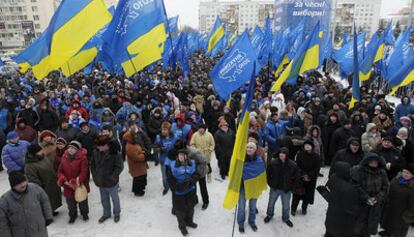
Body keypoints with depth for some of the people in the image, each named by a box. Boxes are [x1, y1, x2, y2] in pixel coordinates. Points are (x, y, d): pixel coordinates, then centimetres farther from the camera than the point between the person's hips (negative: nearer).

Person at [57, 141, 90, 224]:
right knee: (70, 203, 19)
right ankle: (72, 216, 43)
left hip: (80, 185, -4)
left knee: (82, 202, 18)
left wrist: (75, 182, -25)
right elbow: (60, 171, 0)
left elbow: (83, 173, -22)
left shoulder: (83, 158, -19)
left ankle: (85, 214, 43)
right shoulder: (64, 157, -3)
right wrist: (64, 181, -16)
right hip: (68, 186, 4)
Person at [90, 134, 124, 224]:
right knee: (104, 199, 23)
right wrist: (95, 176, 2)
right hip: (100, 182, 5)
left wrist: (112, 177, -20)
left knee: (115, 198, 17)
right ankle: (106, 214, 44)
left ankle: (117, 213, 39)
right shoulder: (95, 152, -7)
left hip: (111, 182, -5)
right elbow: (92, 164, 7)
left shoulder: (114, 153, -24)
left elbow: (120, 166, -19)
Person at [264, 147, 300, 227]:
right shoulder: (273, 162, -15)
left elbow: (297, 177, -2)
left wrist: (291, 186, -3)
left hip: (286, 190, 0)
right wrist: (270, 183, -1)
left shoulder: (293, 165, -16)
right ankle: (269, 215, 45)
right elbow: (267, 173, 1)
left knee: (286, 206, 16)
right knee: (271, 203, 19)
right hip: (274, 188, 1)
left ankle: (286, 218, 43)